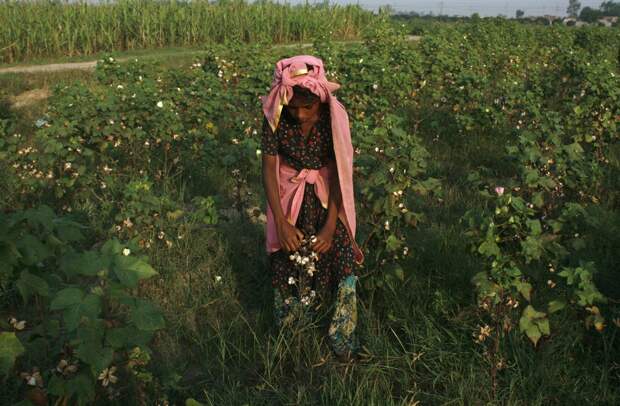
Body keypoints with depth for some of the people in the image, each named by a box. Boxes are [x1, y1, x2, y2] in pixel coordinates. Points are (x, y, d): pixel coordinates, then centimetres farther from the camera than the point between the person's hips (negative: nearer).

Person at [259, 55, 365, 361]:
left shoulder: (334, 117, -19)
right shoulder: (275, 118, -17)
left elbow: (338, 172, -16)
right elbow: (269, 170, -13)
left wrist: (330, 226, -21)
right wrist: (282, 223, -19)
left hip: (327, 196, 0)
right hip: (289, 196, 1)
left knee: (337, 252, -11)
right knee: (288, 256, -1)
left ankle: (343, 336, 9)